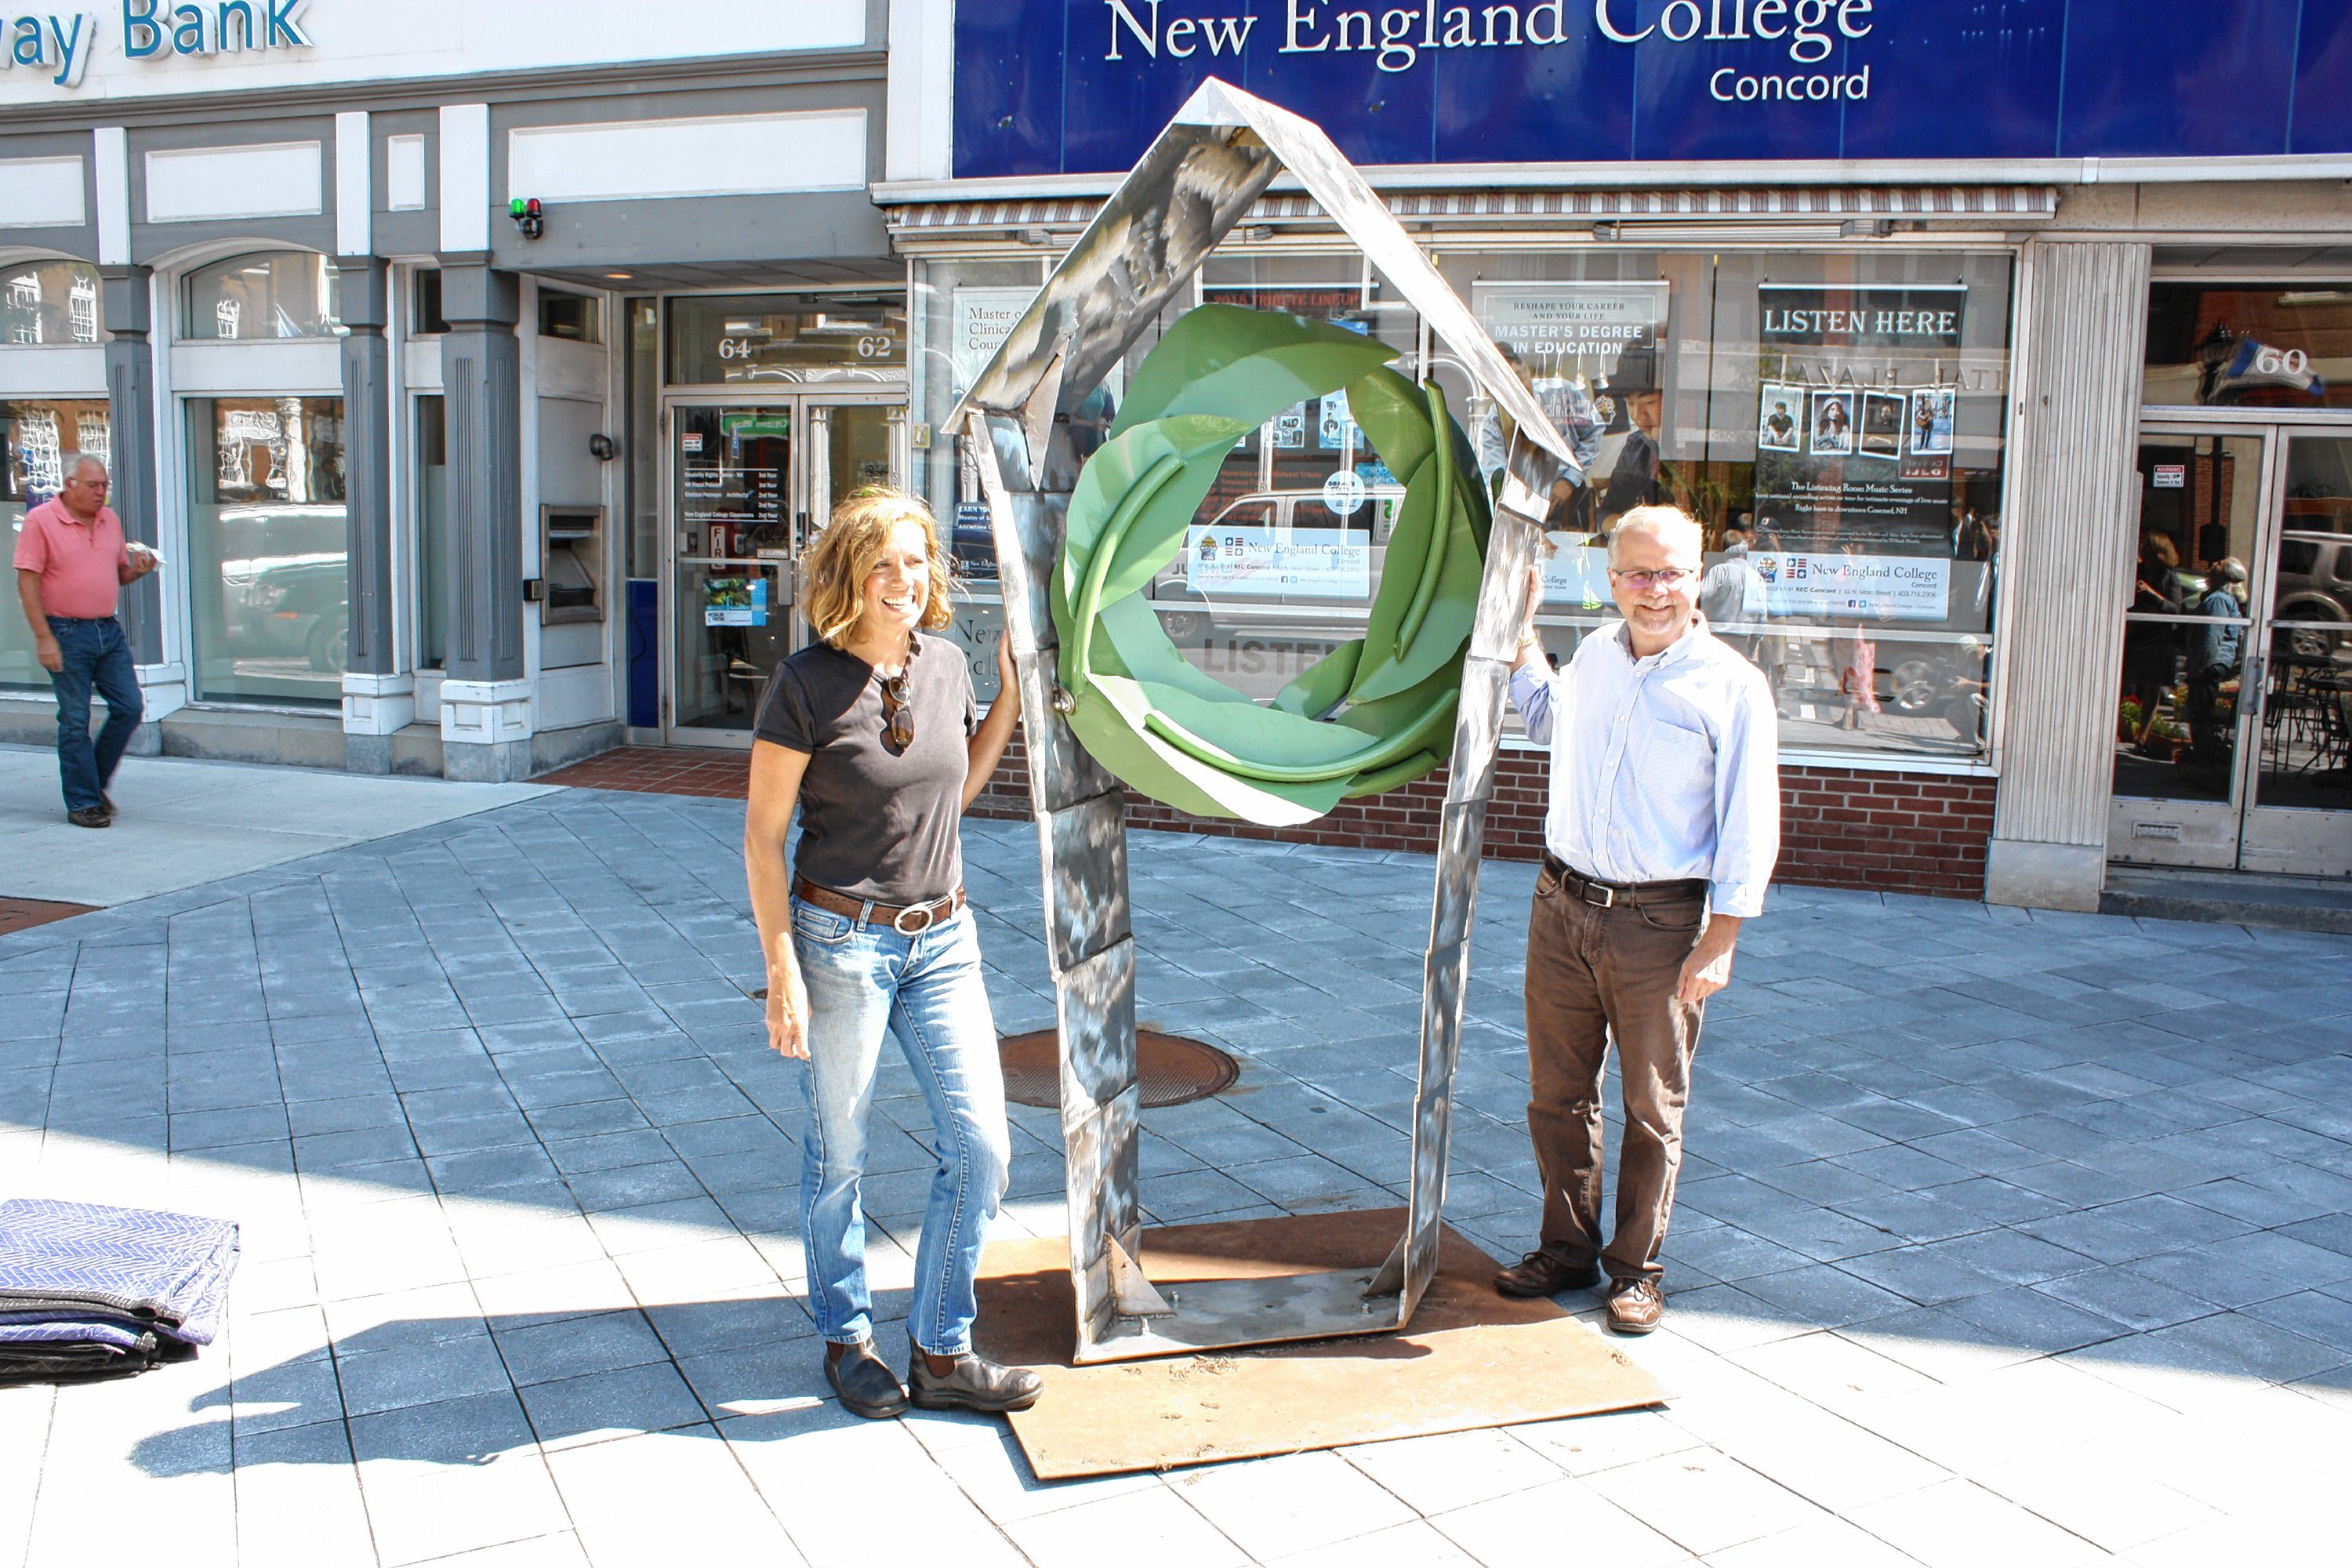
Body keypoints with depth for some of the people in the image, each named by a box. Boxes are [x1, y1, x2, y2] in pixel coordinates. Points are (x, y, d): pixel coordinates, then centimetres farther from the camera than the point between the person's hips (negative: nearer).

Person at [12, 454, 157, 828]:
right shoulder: (40, 520, -6)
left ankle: (95, 782, 21)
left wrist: (138, 569, -4)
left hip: (109, 630, 6)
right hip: (66, 633, -6)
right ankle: (82, 802, 8)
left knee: (129, 708, 3)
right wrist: (44, 638, -15)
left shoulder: (110, 519, 12)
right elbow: (27, 582, -9)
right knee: (75, 721, -1)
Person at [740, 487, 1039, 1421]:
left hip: (942, 940, 5)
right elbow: (762, 834, -9)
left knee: (980, 1147, 2)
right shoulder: (806, 685, -12)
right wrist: (782, 972, -12)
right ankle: (848, 1341, 31)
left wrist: (1011, 695, 8)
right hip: (840, 942, -5)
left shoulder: (945, 666, 4)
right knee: (838, 1160, 9)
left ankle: (940, 1354, 18)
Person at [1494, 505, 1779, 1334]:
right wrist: (1519, 624, 25)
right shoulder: (1592, 657, 7)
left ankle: (1636, 1267, 22)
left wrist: (1718, 945, -13)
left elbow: (1748, 832, -8)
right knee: (1557, 1094, 11)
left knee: (1653, 1109, 6)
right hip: (1561, 905, 5)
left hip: (1658, 923, -5)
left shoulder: (1732, 686, -8)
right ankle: (1567, 1248, 28)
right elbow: (1545, 720, 32)